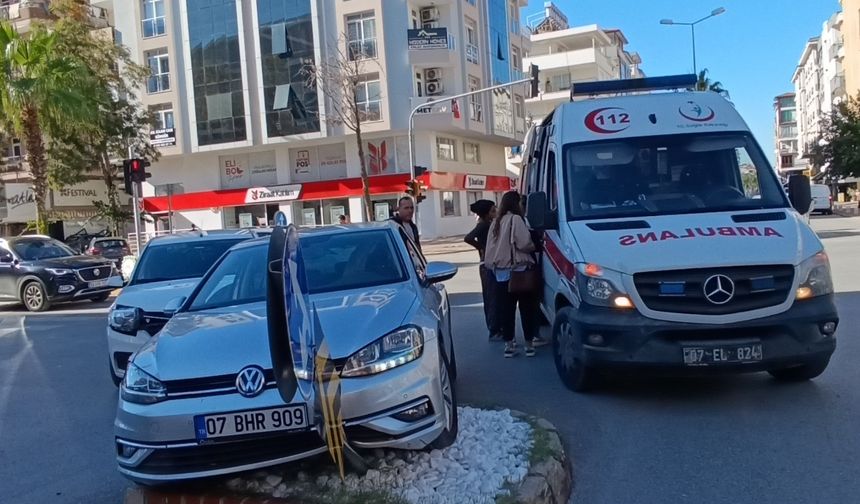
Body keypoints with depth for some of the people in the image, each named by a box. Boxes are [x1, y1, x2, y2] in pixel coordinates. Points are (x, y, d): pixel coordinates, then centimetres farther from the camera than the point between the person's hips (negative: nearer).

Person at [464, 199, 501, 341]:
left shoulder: (487, 224, 13)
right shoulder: (484, 225, -14)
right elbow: (468, 238, -27)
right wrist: (481, 247, -15)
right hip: (488, 266, -10)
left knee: (491, 298, 14)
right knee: (493, 299, -7)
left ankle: (494, 329, 22)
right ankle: (494, 332, -2)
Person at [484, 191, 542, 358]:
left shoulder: (496, 222, 14)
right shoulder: (515, 219, -9)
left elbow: (490, 248, 13)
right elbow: (524, 243, -16)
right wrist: (533, 247, 1)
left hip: (500, 272, 7)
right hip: (518, 270, -7)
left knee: (505, 308, 8)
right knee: (527, 308, 3)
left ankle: (508, 344, 13)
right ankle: (529, 343, 7)